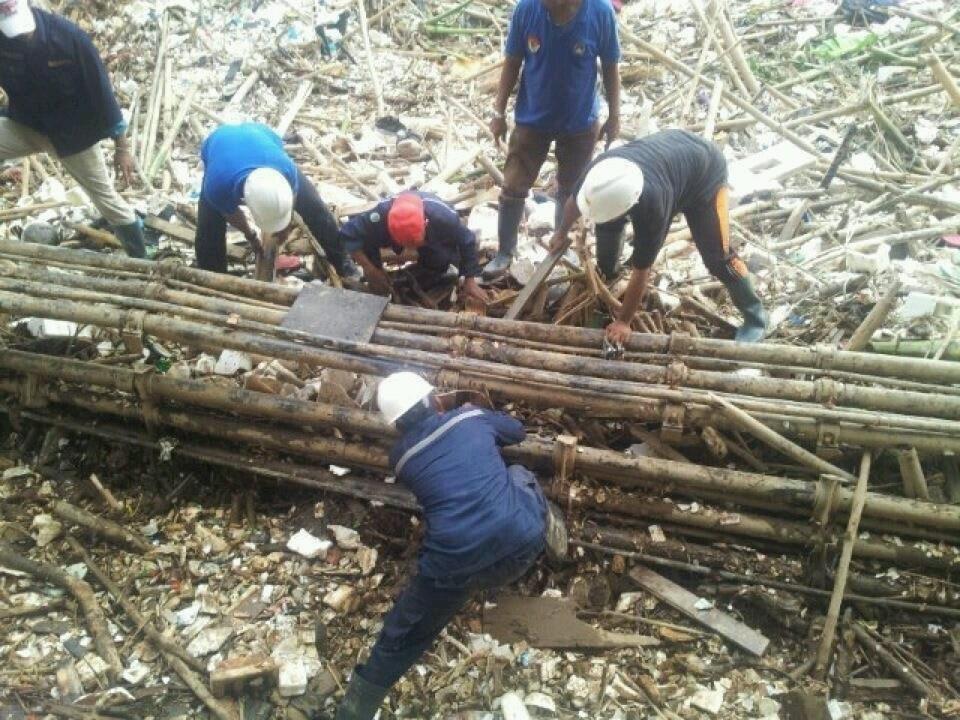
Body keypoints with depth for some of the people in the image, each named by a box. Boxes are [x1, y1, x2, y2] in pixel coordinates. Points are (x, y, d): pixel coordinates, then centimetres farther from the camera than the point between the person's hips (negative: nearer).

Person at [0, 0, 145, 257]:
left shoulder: (68, 35, -25)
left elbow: (100, 89, -18)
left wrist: (121, 147, -15)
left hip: (74, 131, -3)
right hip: (24, 125, 3)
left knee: (106, 197, 5)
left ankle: (141, 259, 21)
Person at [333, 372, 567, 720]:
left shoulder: (401, 457, 10)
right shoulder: (471, 417, 8)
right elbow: (517, 429, 28)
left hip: (456, 566, 0)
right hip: (521, 545, 1)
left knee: (403, 636, 20)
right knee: (518, 475, 29)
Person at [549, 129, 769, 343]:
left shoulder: (651, 204, -44)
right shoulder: (599, 170, -30)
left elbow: (641, 271, -33)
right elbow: (574, 202, -5)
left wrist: (623, 322, -24)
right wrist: (561, 234, 12)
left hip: (705, 168, -6)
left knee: (716, 256, -10)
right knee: (606, 221, -1)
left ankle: (755, 316, 11)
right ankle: (605, 276, 25)